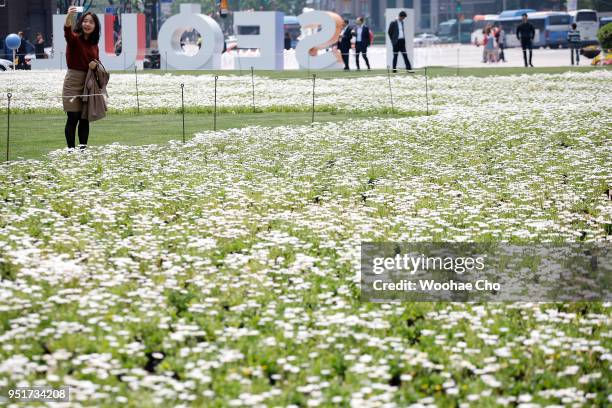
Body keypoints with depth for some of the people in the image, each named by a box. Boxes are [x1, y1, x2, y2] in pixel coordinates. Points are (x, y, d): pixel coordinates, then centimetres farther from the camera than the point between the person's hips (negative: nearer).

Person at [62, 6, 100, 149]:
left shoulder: (94, 43, 9)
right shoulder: (75, 38, -9)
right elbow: (68, 33, -33)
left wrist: (95, 65, -6)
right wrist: (69, 17, -54)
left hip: (89, 82, 6)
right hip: (74, 81, -6)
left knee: (85, 119, 8)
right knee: (73, 118, -5)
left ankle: (83, 149, 15)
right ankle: (71, 150, -1)